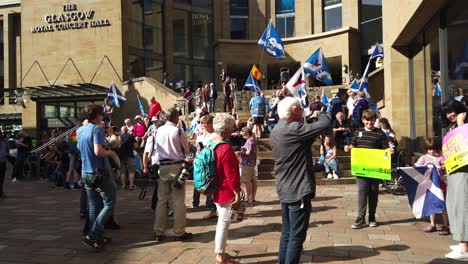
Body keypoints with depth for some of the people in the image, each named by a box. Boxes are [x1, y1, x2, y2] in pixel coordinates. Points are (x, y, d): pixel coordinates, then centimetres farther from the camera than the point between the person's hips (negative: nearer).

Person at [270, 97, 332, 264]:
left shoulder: (275, 132, 9)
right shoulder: (293, 129, -19)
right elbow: (325, 123, -19)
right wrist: (321, 113, 2)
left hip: (284, 191, 9)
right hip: (298, 191, -9)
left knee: (287, 233, 17)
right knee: (297, 236, -1)